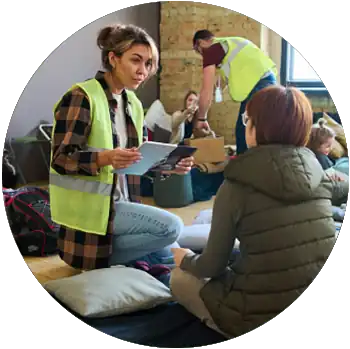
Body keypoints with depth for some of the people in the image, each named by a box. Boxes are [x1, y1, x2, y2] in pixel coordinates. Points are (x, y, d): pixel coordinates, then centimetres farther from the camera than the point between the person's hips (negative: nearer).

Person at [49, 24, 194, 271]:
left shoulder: (133, 104, 12)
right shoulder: (81, 97, -12)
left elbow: (140, 163, 12)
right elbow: (61, 159, -19)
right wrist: (105, 157, -36)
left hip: (122, 203, 8)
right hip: (89, 207, -8)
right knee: (171, 226, -21)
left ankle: (98, 257, 11)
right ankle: (96, 259, -6)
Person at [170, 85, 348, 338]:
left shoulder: (238, 185, -15)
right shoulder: (317, 172, -3)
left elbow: (213, 266, -6)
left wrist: (186, 259, 15)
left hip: (262, 318, -6)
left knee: (180, 278, 16)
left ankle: (241, 337, 9)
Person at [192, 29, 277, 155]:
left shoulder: (210, 50, 4)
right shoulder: (230, 42, 28)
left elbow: (206, 90, 4)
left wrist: (200, 118, 12)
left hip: (257, 85, -9)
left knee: (244, 132, -4)